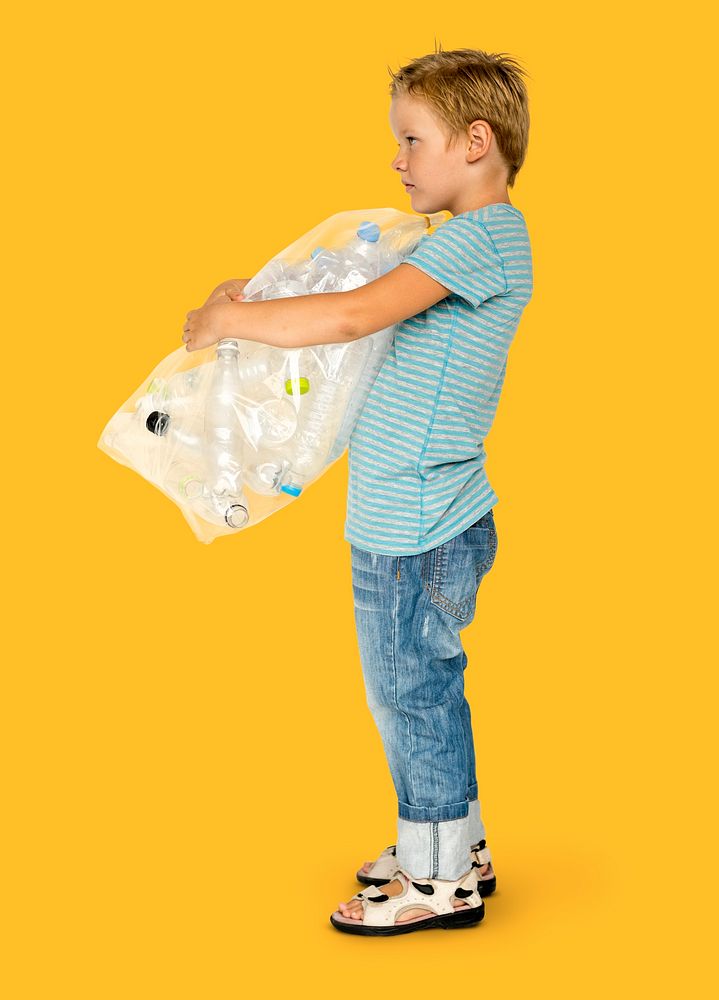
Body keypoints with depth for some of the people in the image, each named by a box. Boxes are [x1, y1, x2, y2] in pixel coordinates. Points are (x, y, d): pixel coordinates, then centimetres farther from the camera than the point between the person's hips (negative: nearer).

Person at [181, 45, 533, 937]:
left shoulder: (482, 236, -18)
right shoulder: (472, 243, 14)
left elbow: (354, 315, -28)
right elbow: (377, 313, 20)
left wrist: (230, 318, -18)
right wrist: (258, 305, 6)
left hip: (414, 530, -10)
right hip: (413, 519, 10)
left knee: (413, 692, 2)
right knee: (417, 690, 19)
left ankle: (439, 880, 16)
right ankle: (455, 847, 33)